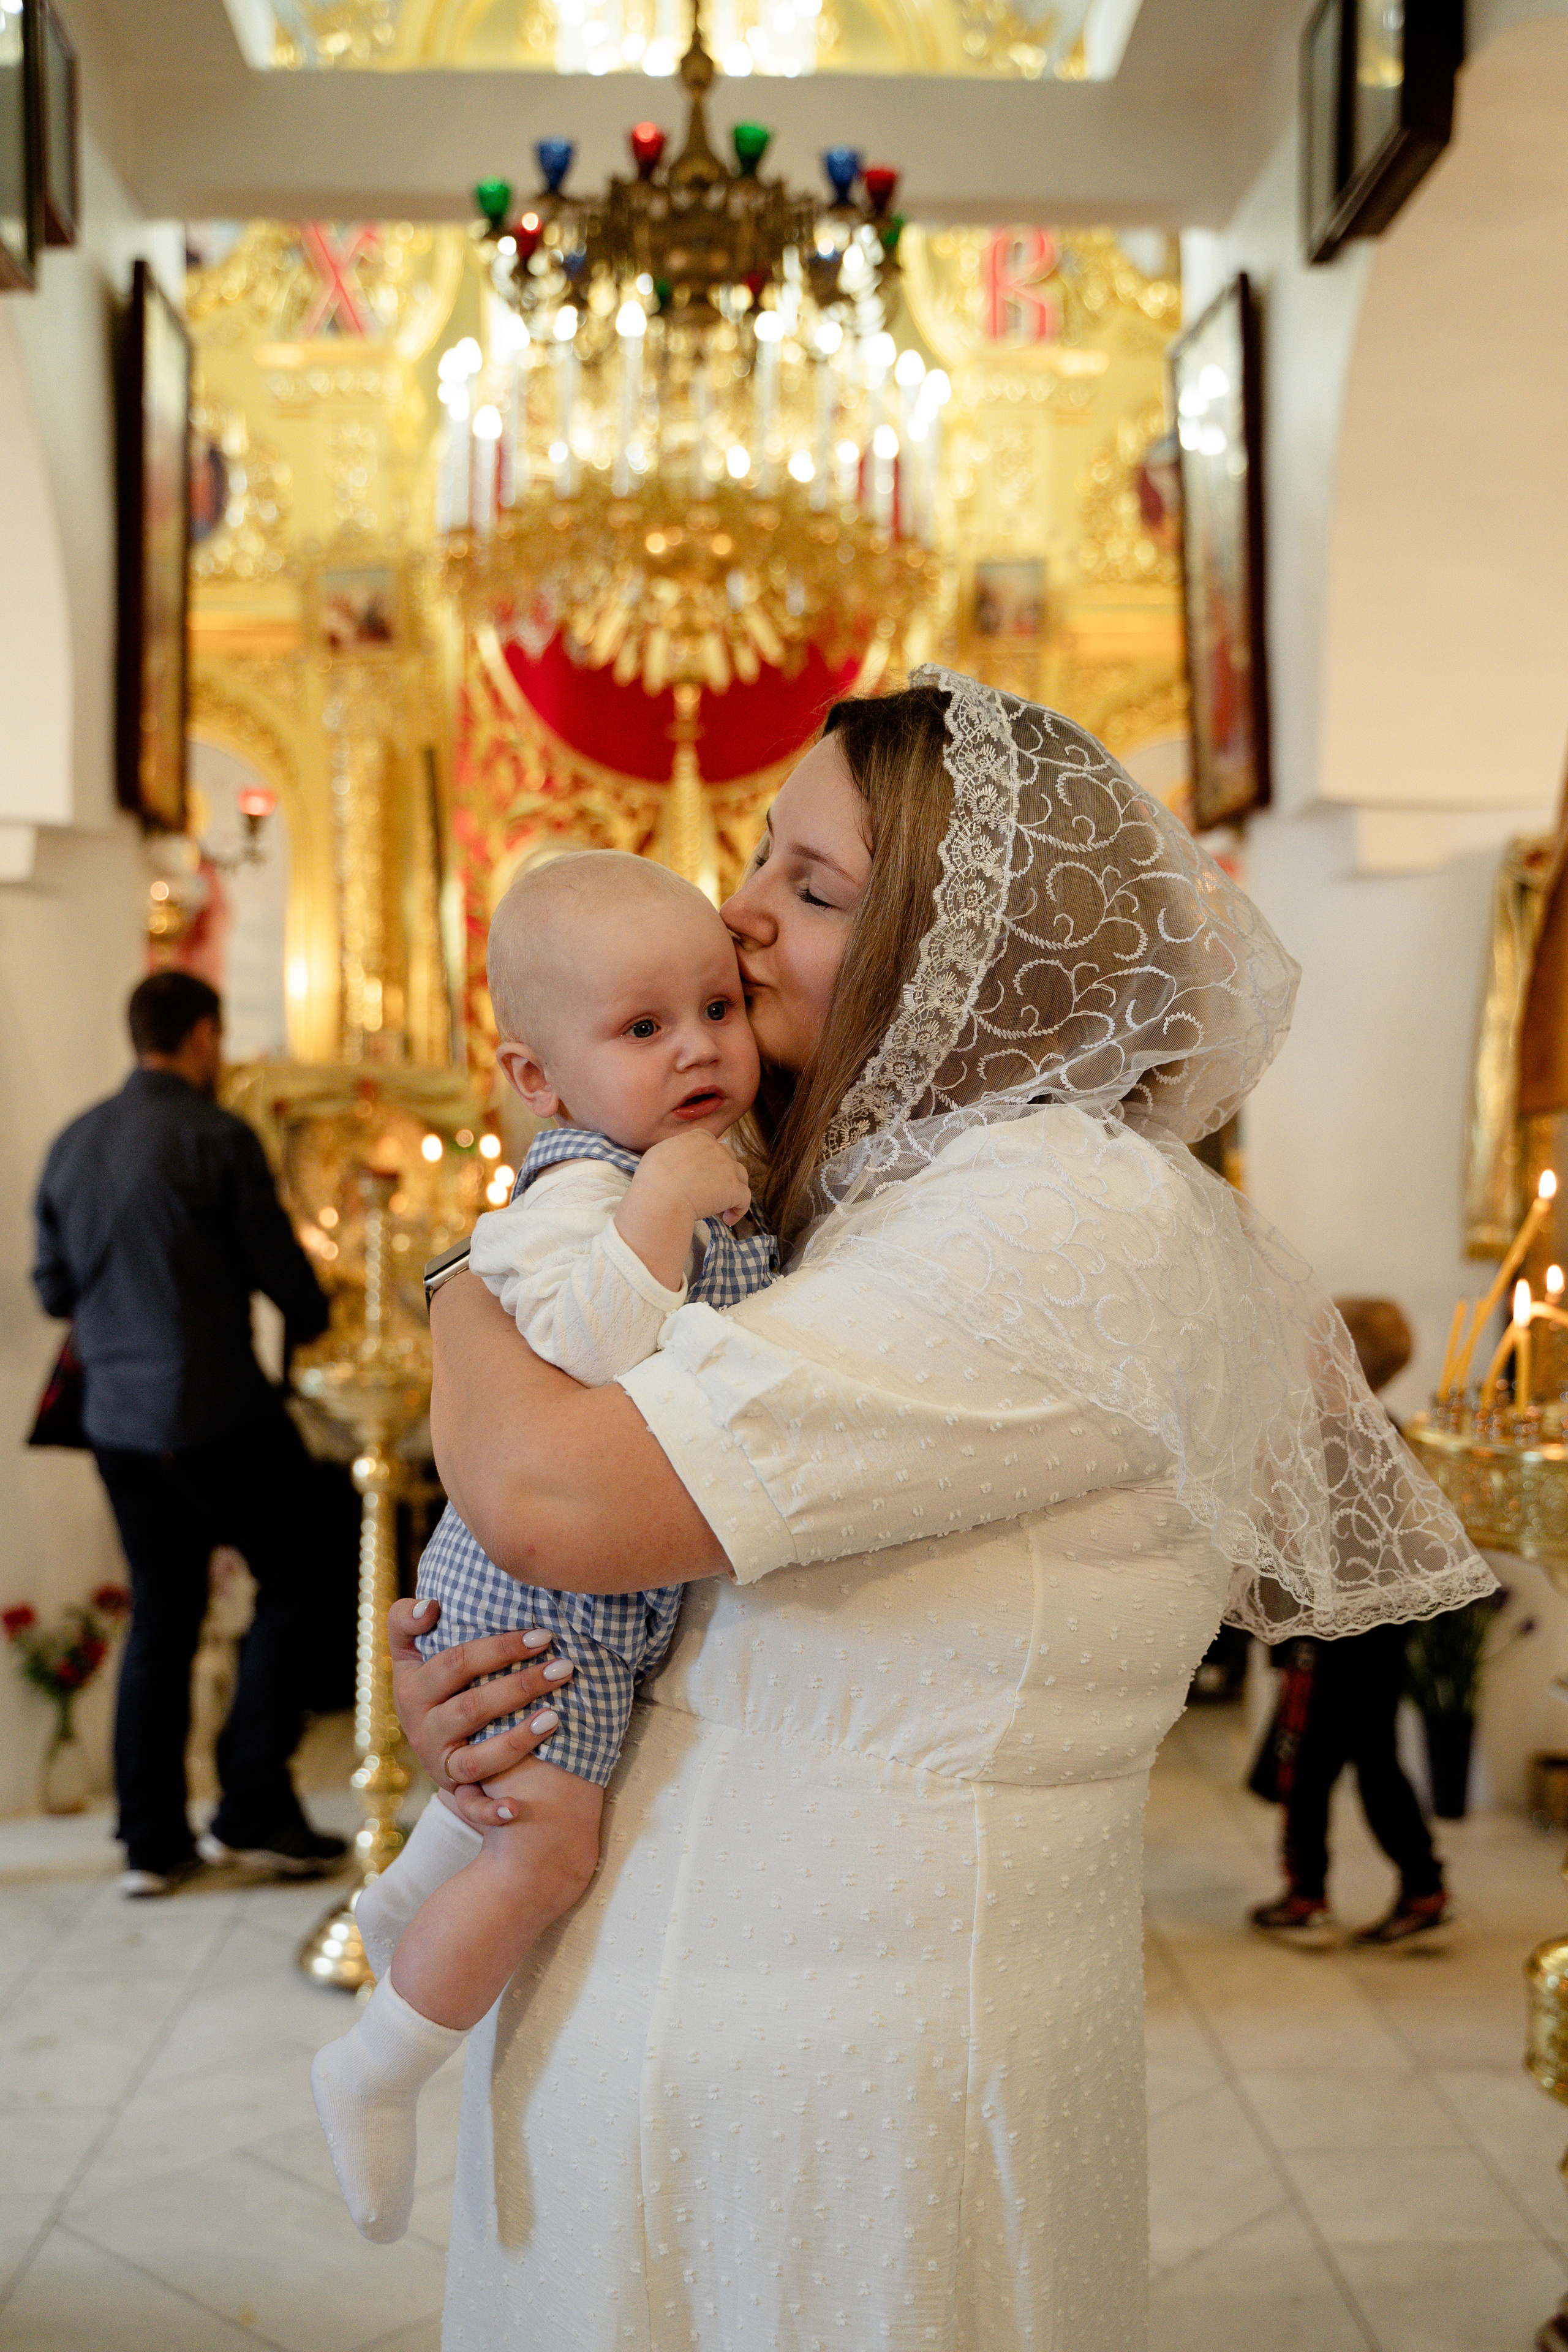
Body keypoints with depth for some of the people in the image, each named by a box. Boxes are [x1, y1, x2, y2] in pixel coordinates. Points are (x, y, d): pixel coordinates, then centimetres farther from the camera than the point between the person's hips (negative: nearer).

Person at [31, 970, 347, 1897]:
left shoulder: (72, 1144, 8)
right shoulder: (218, 1138, -12)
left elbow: (53, 1289, 13)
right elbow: (281, 1267, -8)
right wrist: (313, 1315, 14)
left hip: (116, 1419, 6)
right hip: (217, 1415, -6)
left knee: (161, 1614, 13)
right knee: (290, 1581, 8)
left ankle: (152, 1839, 14)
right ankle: (253, 1809, 6)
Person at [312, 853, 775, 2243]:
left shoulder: (709, 1171, 6)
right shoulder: (578, 1190, -24)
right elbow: (577, 1355, -40)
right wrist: (663, 1198, -39)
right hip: (542, 1583, -10)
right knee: (550, 1841, -7)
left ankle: (410, 1900, 55)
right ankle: (377, 2072, 12)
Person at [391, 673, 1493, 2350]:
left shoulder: (1074, 1218, -21)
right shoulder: (874, 1207, 9)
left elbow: (555, 1497, -28)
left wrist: (463, 1293, -6)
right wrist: (430, 1677, -6)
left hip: (818, 2074, -8)